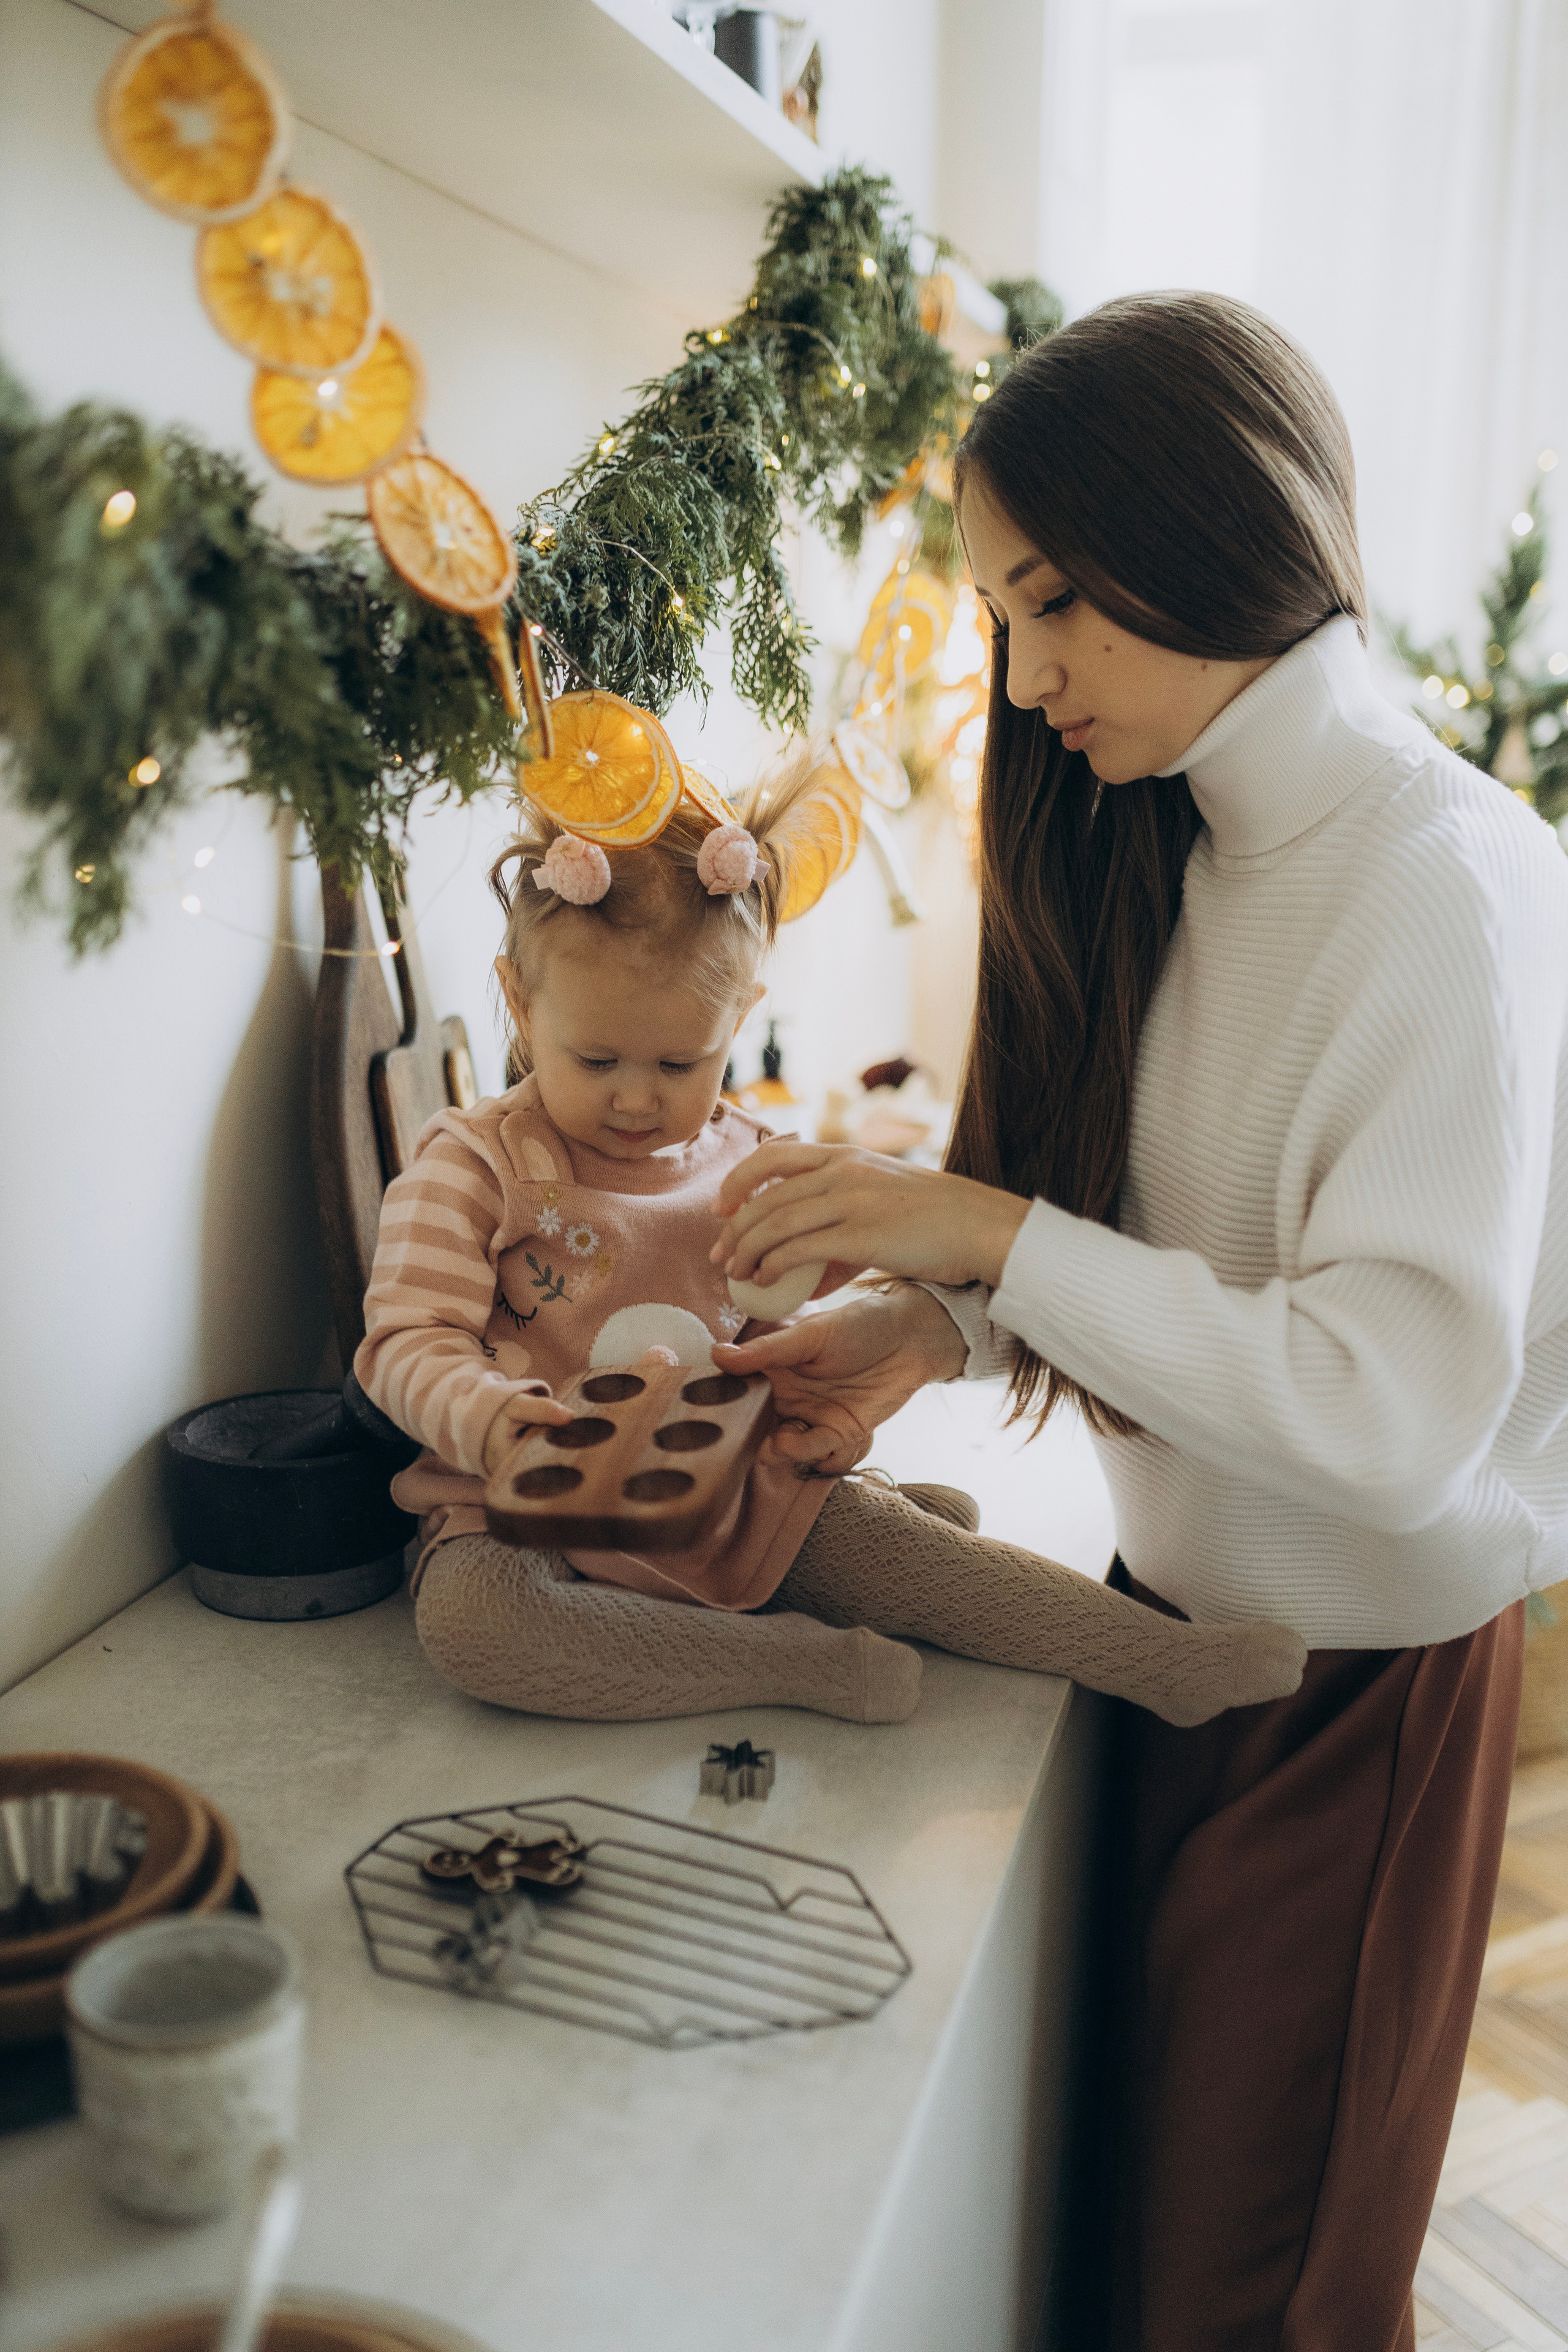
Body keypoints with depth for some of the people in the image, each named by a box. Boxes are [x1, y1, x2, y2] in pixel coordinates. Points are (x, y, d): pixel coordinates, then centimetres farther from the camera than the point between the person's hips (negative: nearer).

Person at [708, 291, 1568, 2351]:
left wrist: (995, 1232, -28)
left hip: (1367, 1665, -6)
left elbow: (1396, 1408, -29)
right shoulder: (1162, 860, 3)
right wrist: (939, 1326, -9)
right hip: (1178, 1606, 7)